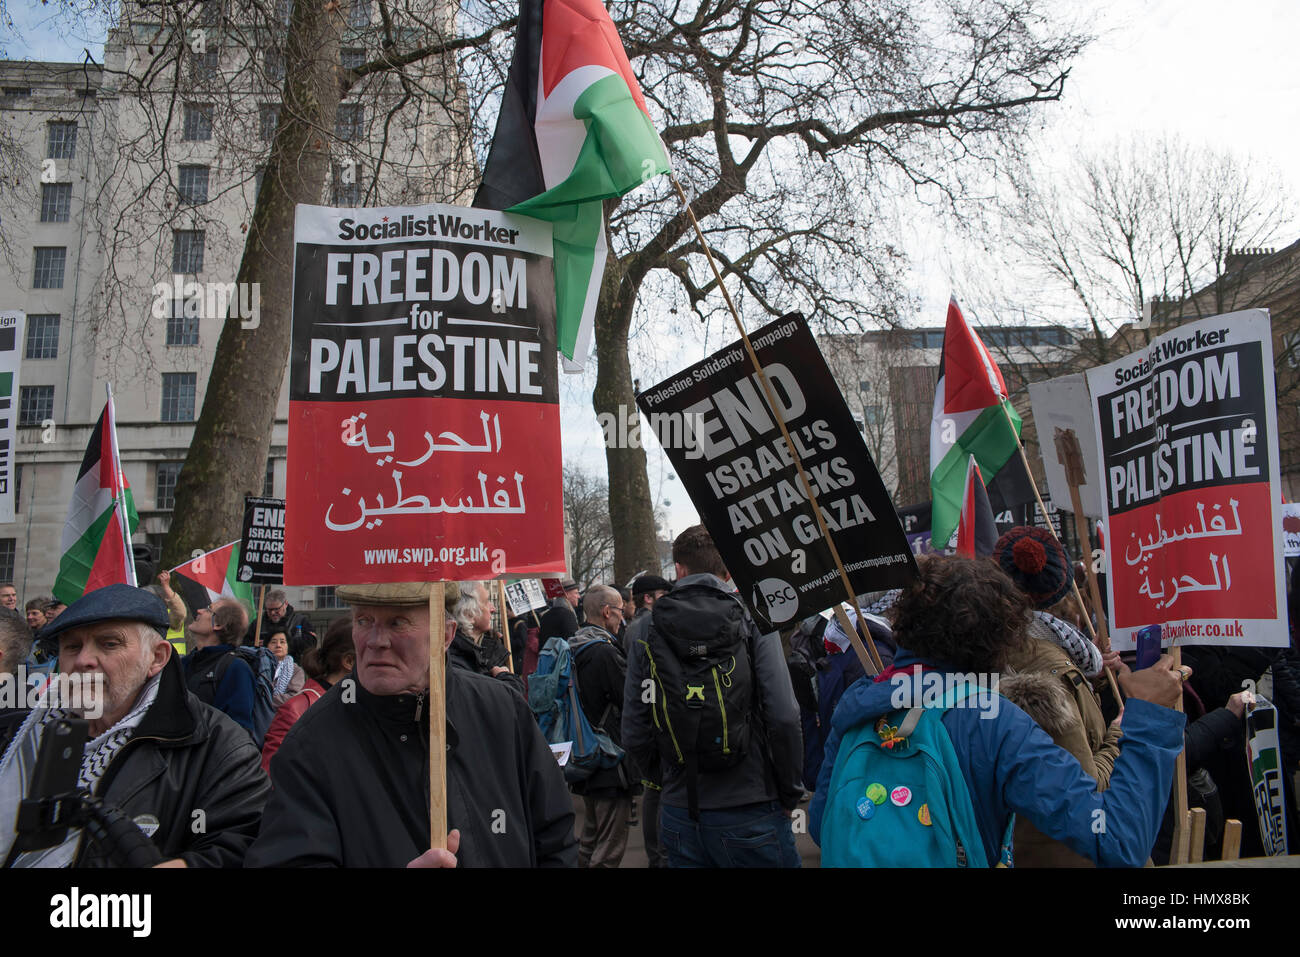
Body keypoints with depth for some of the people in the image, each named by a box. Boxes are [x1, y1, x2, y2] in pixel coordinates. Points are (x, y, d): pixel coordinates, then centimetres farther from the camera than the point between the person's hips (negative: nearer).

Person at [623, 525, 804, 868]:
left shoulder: (647, 631, 2)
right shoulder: (753, 620, -6)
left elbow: (633, 731, 0)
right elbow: (783, 717, -13)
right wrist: (790, 795, 0)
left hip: (678, 811, 3)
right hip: (748, 810, -3)